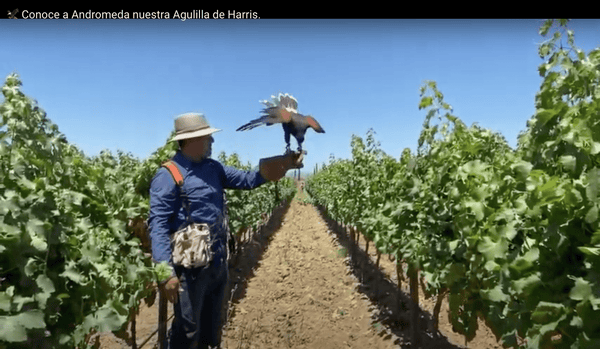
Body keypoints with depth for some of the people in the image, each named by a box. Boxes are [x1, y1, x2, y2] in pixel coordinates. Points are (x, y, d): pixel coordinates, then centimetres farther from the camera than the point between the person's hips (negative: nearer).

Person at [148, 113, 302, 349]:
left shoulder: (213, 168, 7)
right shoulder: (168, 175, -15)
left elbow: (247, 179, 9)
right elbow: (158, 224, -19)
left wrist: (284, 165, -2)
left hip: (218, 263, 7)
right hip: (190, 267, -7)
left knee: (211, 329, 24)